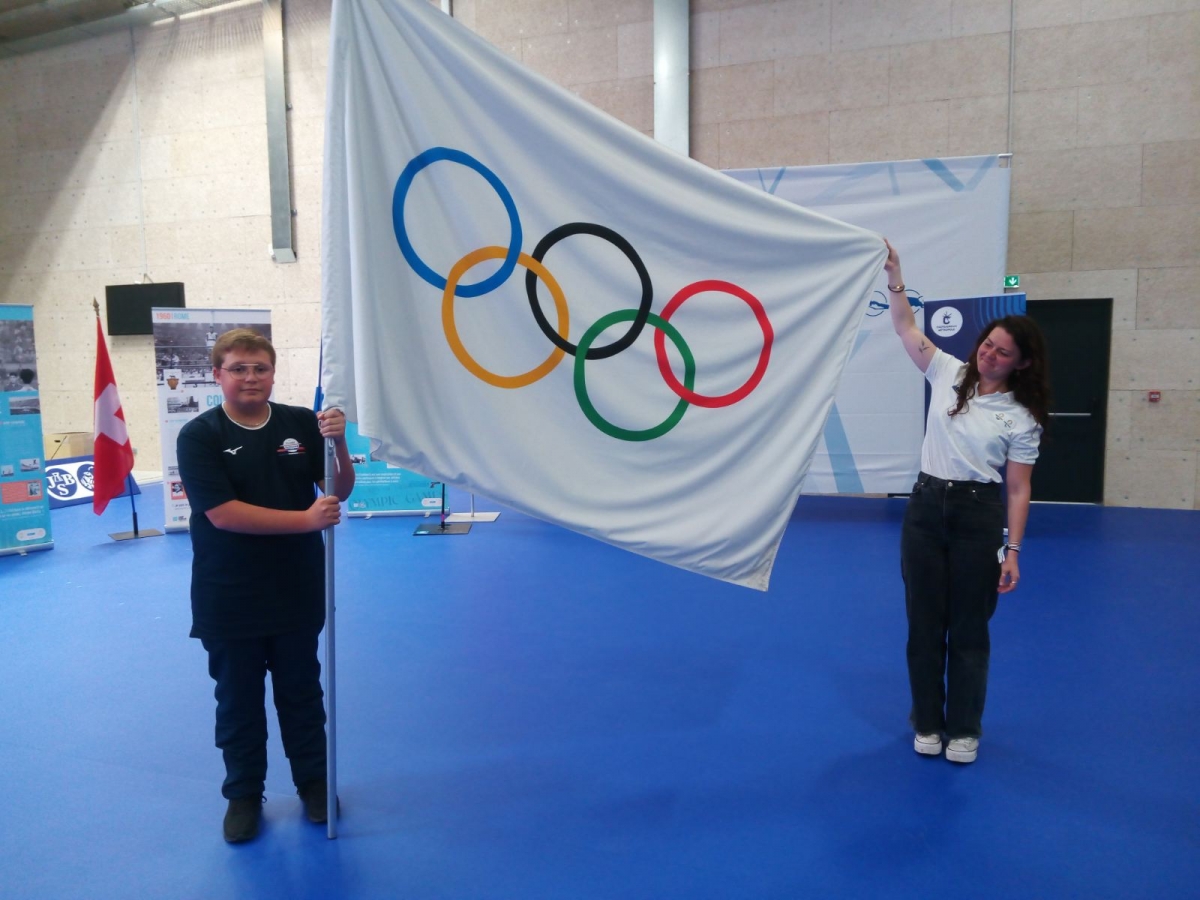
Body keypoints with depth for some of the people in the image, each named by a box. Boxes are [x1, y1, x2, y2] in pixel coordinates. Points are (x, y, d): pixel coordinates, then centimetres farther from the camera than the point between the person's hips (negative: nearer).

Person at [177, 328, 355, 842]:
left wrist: (338, 443, -23)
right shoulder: (199, 436, -11)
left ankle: (313, 780, 34)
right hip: (228, 598, -2)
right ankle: (244, 794, 32)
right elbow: (222, 513, -21)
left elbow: (339, 491, -4)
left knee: (301, 693, 16)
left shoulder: (301, 423, -4)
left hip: (297, 592, 2)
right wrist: (306, 519, -27)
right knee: (238, 701, 13)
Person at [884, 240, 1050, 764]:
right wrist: (894, 277, -16)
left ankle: (963, 729, 25)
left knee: (969, 628, 7)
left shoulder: (1021, 418, -4)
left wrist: (1013, 550, -8)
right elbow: (905, 327, -3)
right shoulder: (947, 374, 2)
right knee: (924, 622, 9)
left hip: (978, 516, -2)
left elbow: (1017, 490, -4)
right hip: (925, 508, 2)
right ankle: (927, 723, 25)